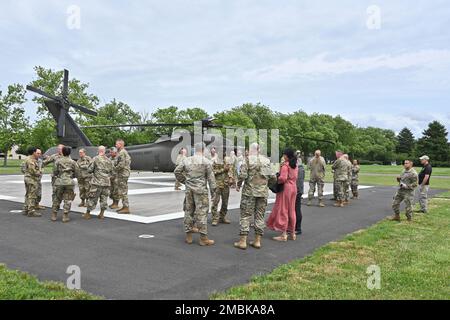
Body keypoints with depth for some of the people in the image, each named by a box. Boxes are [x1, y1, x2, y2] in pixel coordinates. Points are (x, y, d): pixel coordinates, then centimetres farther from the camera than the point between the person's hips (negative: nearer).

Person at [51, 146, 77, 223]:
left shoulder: (58, 161, 1)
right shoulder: (73, 162, 1)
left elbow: (55, 171, 1)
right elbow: (76, 172, 3)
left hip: (60, 182, 1)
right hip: (69, 182, -1)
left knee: (57, 199, 13)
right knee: (67, 200, 3)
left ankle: (54, 215, 16)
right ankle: (65, 216, 0)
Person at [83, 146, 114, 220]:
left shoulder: (95, 159, -6)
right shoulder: (109, 161, 6)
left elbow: (90, 170, -5)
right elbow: (111, 172, 12)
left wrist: (94, 171, 14)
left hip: (97, 182, -3)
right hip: (106, 182, 3)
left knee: (92, 198, 5)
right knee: (104, 198, 9)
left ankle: (87, 213, 12)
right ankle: (101, 214, 12)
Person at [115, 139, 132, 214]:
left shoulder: (121, 152, -15)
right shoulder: (125, 152, 18)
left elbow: (121, 164, -23)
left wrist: (114, 168, -8)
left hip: (122, 174, -11)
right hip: (124, 173, 11)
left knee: (123, 191, -8)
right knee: (123, 191, 14)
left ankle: (126, 208, -6)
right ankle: (124, 207, 19)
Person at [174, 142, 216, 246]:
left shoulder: (186, 160, 6)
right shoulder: (206, 161, -6)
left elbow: (177, 171, 8)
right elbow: (210, 177, -5)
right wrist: (213, 189, 3)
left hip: (189, 190, 5)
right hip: (201, 190, -4)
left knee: (188, 211, 13)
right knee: (202, 213, -1)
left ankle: (188, 236, 19)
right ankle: (203, 238, 2)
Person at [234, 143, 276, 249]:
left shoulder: (248, 160, -7)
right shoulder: (266, 160, 6)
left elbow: (242, 175, -15)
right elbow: (273, 177, 2)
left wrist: (238, 185, 2)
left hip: (249, 192, -4)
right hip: (263, 192, 4)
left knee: (245, 215, 2)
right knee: (260, 216, 11)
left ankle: (242, 241, 3)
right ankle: (257, 241, 14)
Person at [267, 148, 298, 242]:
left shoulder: (285, 165, -15)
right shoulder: (295, 165, 9)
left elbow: (283, 178, -23)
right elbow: (295, 177, 14)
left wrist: (276, 181, -7)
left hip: (285, 188, -8)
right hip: (293, 188, 8)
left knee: (283, 210, -1)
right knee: (291, 210, 14)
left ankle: (284, 234, 2)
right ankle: (292, 233, 22)